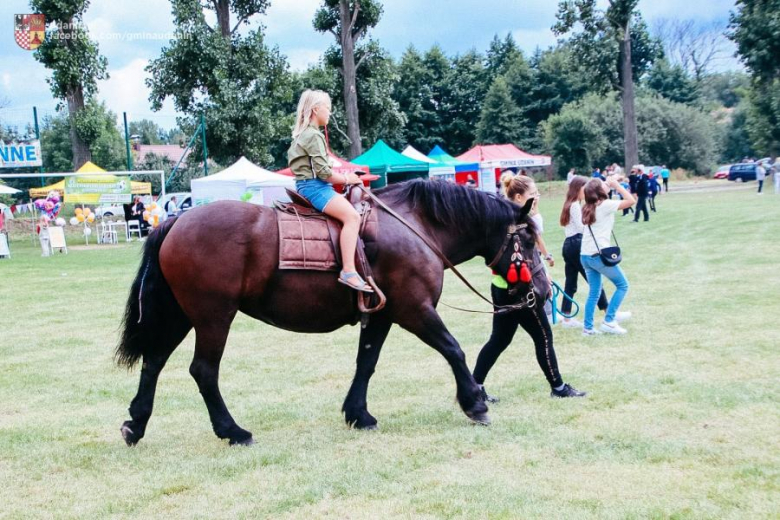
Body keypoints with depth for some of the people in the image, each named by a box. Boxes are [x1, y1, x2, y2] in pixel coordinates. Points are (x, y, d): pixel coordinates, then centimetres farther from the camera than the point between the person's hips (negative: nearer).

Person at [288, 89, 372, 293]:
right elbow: (323, 171, -18)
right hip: (314, 186, -11)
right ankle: (348, 271, -37)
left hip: (306, 185, 11)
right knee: (352, 215, -27)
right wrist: (346, 179, -4)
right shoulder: (314, 135, -11)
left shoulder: (301, 135, 20)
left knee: (350, 213, 19)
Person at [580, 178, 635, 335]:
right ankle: (608, 321, 3)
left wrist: (610, 187, 27)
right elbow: (631, 200, -8)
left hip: (585, 255, 7)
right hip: (599, 255, -7)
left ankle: (588, 327, 13)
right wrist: (616, 184, 0)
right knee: (622, 285, 8)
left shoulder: (589, 207, 12)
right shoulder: (606, 205, -9)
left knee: (594, 292, 15)